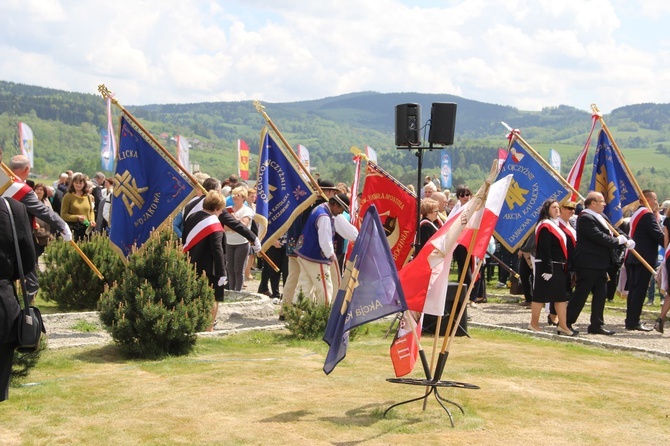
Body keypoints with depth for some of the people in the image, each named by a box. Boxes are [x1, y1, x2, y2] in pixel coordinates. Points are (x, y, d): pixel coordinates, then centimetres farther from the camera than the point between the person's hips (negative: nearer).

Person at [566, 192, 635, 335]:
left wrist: (626, 240, 1)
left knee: (600, 295, 11)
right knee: (580, 295, -4)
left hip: (600, 264, 10)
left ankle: (596, 325, 18)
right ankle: (566, 323, 4)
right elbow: (599, 237, -24)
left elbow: (612, 231, 18)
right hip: (588, 265, -10)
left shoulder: (601, 217, 15)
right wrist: (618, 240, -12)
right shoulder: (585, 218, -17)